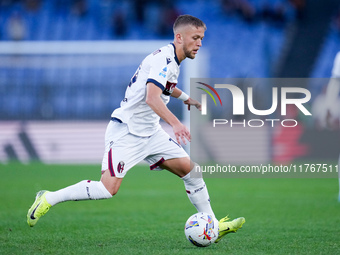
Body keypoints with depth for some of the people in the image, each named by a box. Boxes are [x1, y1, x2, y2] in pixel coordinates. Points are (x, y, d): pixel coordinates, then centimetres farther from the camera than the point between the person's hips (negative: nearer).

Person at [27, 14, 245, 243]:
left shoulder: (172, 61, 12)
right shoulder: (164, 59, -18)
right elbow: (152, 98, -33)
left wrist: (184, 97, 37)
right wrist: (176, 124, -43)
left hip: (150, 133, 9)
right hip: (126, 131, -9)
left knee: (190, 170, 1)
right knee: (109, 188, -17)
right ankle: (49, 199, -3)